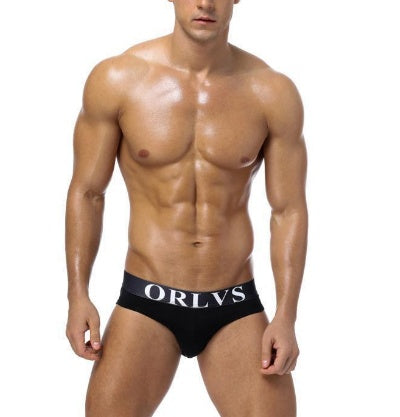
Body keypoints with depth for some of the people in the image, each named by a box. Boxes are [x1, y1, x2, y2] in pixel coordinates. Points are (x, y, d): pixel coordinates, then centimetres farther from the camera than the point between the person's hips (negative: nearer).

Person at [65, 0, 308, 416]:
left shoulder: (273, 93, -5)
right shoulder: (116, 80, -6)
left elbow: (289, 211, 0)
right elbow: (86, 192, 1)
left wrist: (286, 317, -6)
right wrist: (78, 296, -5)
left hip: (235, 307, 1)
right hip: (146, 302, -1)